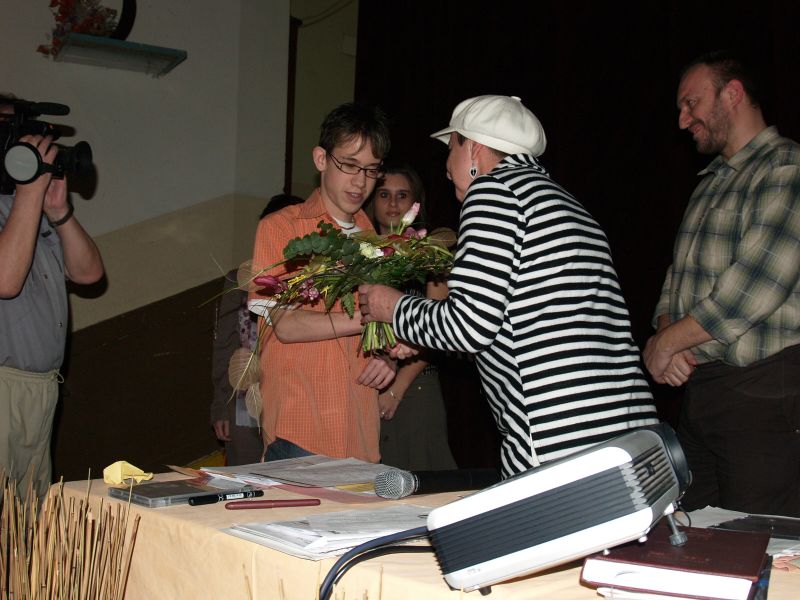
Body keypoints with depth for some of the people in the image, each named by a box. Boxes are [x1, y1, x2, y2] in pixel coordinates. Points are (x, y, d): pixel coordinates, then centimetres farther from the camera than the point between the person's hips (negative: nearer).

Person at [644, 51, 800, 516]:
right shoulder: (711, 182, 20)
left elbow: (755, 285, -19)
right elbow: (679, 275, 19)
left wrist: (666, 342, -11)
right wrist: (667, 335, -2)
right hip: (698, 386, 8)